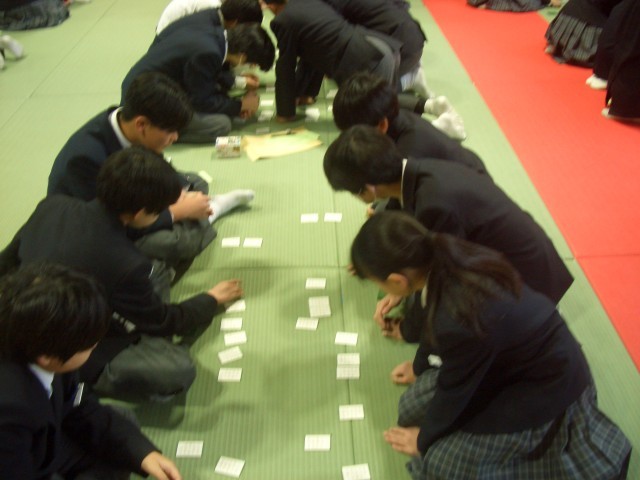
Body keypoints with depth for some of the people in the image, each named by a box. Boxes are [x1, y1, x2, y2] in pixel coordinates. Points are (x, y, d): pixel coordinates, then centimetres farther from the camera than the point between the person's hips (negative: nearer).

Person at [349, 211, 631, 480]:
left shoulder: (461, 322, -39)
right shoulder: (447, 257, -17)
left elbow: (454, 390, -18)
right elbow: (436, 318, 6)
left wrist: (424, 438, 3)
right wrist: (419, 365, 25)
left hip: (548, 387, -8)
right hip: (527, 354, 8)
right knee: (413, 406, 3)